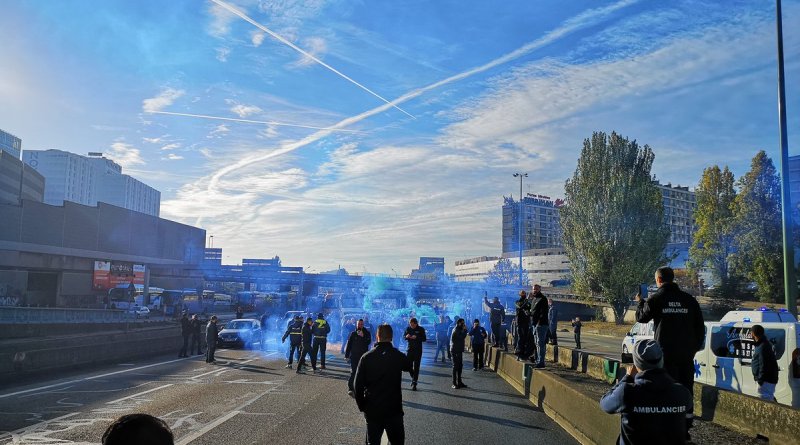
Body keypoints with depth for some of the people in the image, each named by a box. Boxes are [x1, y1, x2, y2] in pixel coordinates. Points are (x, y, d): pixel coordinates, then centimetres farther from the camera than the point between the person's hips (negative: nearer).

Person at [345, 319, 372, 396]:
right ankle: (350, 388, -6)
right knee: (353, 372, -7)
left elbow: (368, 342, -11)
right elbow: (348, 345, 4)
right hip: (354, 356, -1)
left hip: (363, 356, 2)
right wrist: (346, 355, 1)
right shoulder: (353, 334, 3)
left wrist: (363, 336, -23)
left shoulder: (366, 333, 4)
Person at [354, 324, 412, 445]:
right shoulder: (399, 356, -8)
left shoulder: (366, 357, -8)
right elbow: (409, 367, 16)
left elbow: (358, 385, -8)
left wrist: (362, 406, 5)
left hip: (372, 411, 1)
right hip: (394, 410, 0)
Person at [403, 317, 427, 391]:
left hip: (418, 350, -3)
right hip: (410, 349, 3)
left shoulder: (421, 329, -6)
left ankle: (414, 383, 3)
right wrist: (406, 336, -14)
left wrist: (416, 337, -24)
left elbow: (424, 339, -9)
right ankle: (413, 378, 31)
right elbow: (404, 337, 9)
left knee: (416, 367, -2)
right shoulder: (408, 329, 2)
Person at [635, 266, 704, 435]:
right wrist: (695, 347, 17)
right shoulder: (689, 299, 5)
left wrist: (640, 301, 24)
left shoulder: (655, 298, -6)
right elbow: (700, 326, 9)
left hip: (666, 352, -4)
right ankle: (686, 426, 17)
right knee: (686, 389, 12)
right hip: (686, 352, 4)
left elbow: (641, 317, 7)